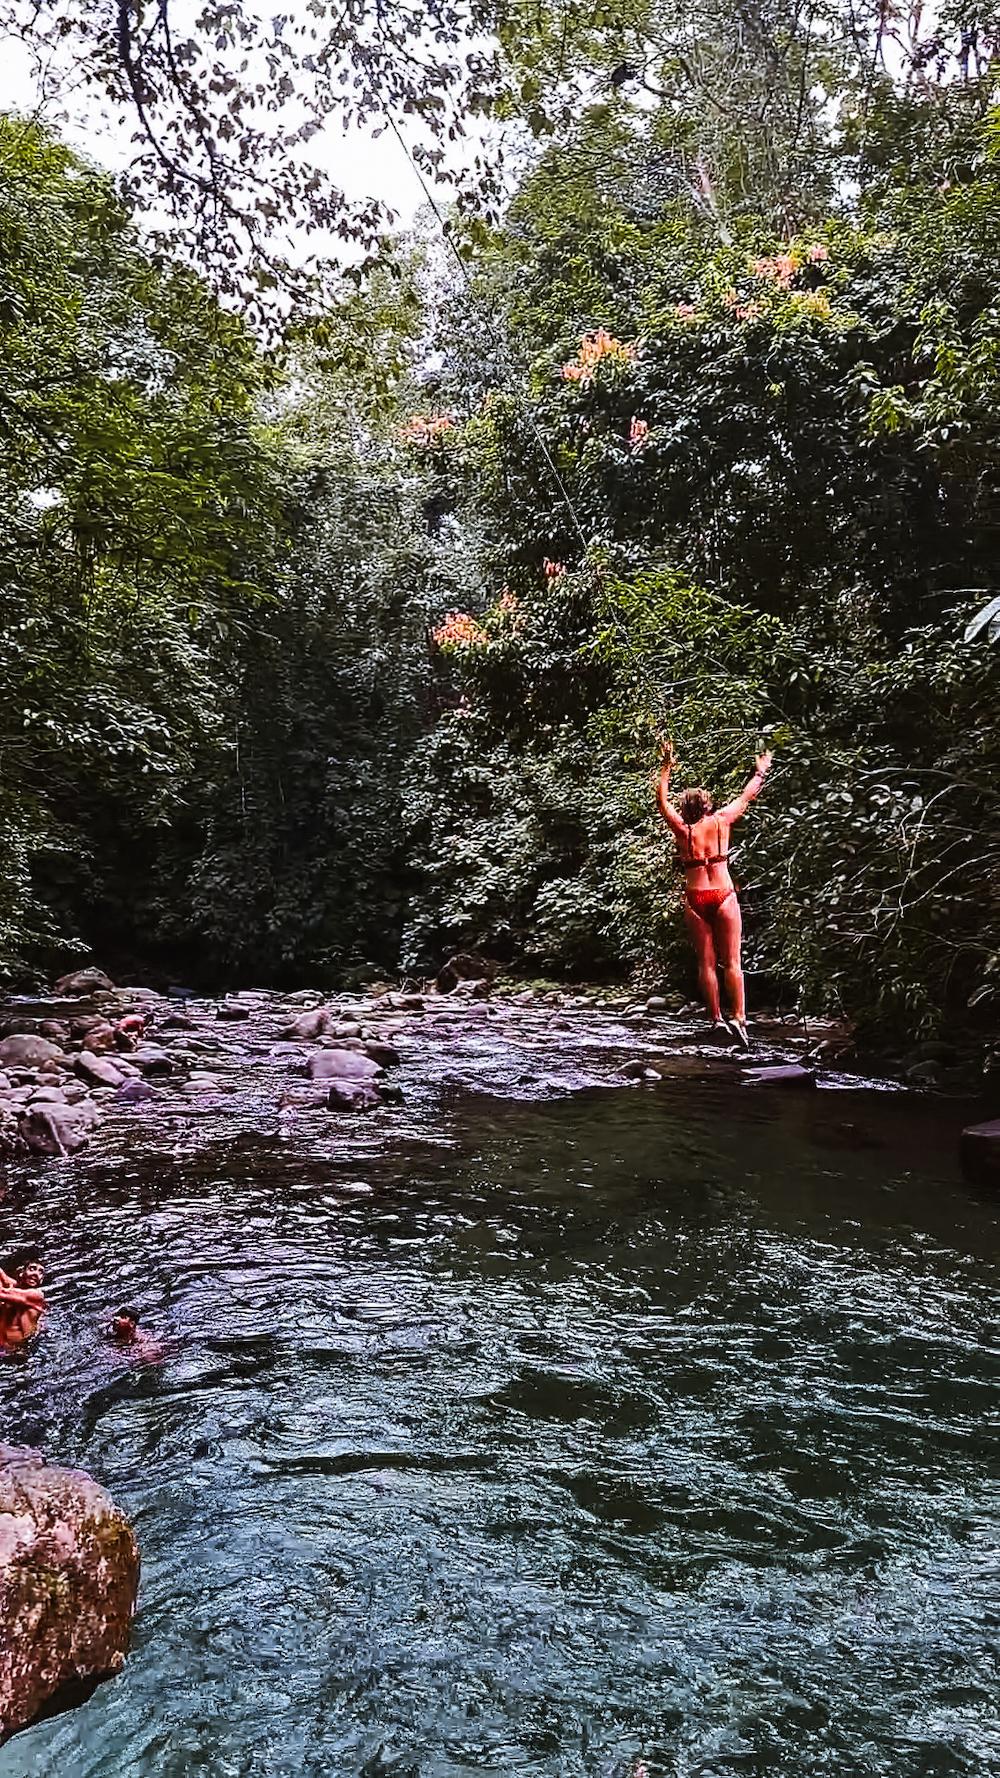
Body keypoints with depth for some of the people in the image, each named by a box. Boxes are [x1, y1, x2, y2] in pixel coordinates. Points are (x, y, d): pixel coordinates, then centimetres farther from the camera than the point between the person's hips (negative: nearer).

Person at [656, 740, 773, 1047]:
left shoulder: (682, 830, 1)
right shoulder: (720, 821, 4)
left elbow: (662, 800, 10)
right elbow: (746, 797, 18)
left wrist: (667, 767, 15)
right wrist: (761, 772, 32)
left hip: (695, 900, 0)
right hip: (724, 897, 0)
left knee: (706, 963, 6)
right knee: (731, 962, 1)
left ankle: (716, 1019, 6)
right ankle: (739, 1018, -8)